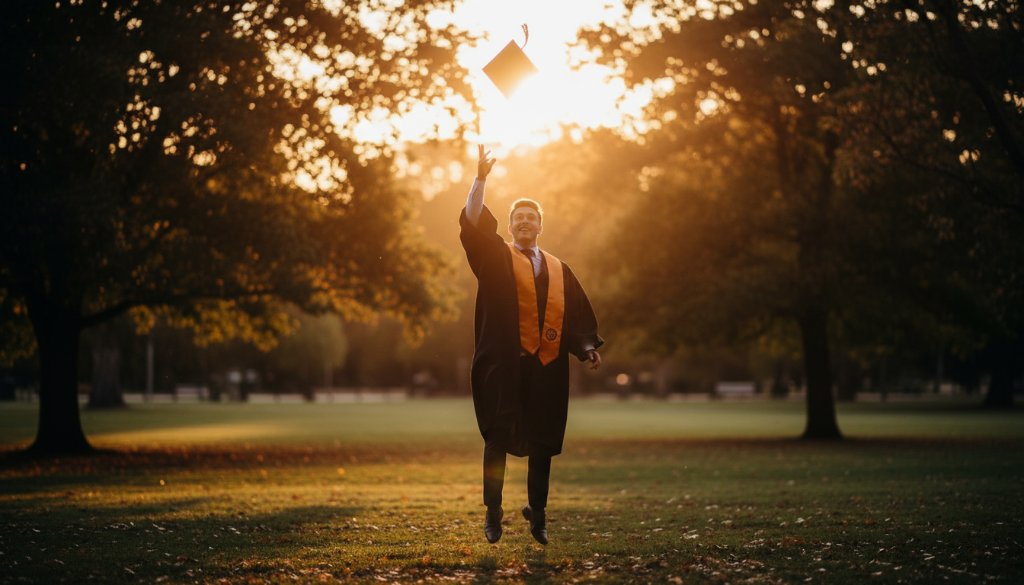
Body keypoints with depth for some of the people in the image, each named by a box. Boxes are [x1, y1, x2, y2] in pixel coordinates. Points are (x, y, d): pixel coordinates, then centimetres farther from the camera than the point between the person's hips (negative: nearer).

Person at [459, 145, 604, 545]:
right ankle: (493, 513, 2)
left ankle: (537, 512, 19)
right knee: (498, 438, -4)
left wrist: (587, 347, -2)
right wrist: (481, 180, -21)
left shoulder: (558, 270, 16)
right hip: (504, 365, -3)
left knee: (542, 442, 7)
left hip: (546, 368, 3)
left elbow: (577, 316, 14)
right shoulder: (496, 257, 6)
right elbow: (474, 224, -10)